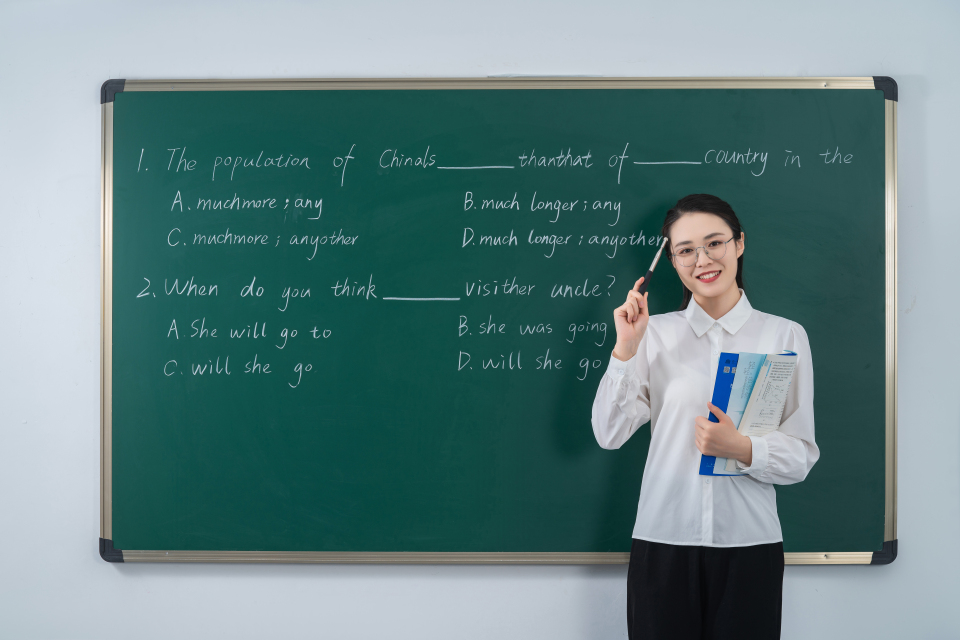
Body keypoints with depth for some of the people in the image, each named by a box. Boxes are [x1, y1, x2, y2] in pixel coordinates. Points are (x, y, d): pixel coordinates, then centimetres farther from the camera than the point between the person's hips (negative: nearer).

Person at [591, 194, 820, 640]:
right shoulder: (655, 332, 3)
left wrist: (741, 448, -17)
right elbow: (608, 435, -3)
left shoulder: (785, 335, 2)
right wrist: (626, 347, -10)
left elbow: (802, 457, 1)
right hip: (662, 540, 0)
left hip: (749, 542, 0)